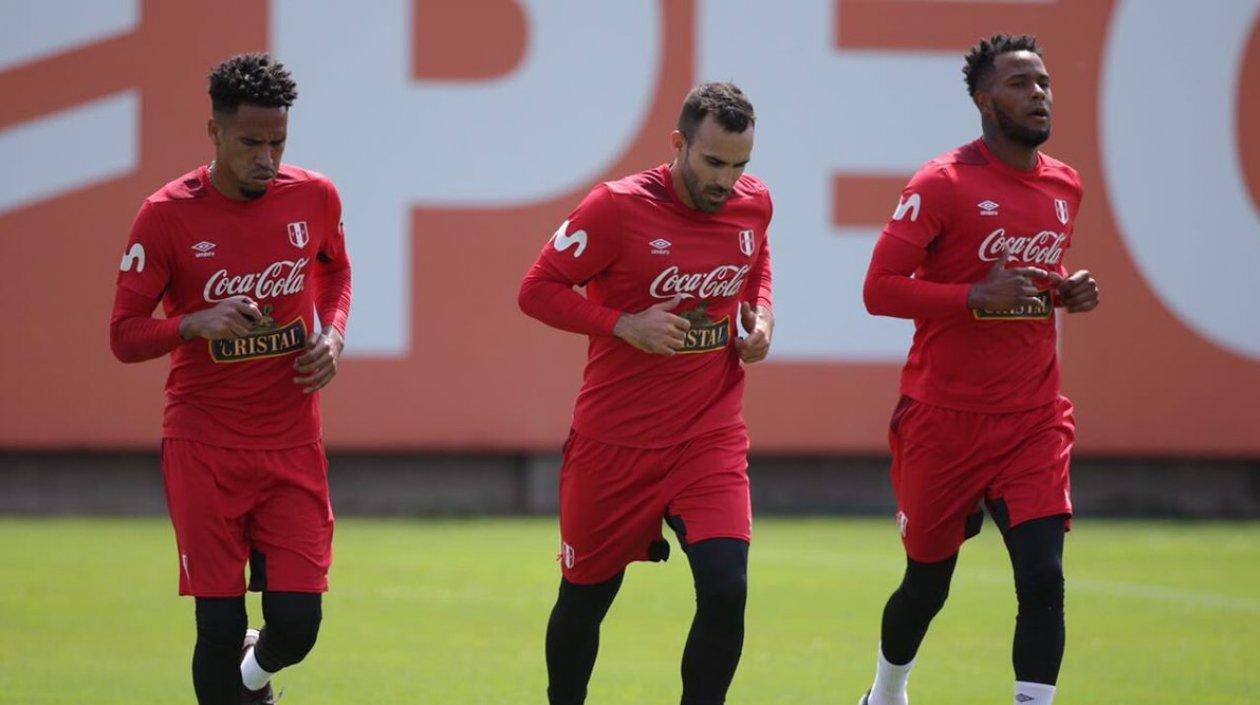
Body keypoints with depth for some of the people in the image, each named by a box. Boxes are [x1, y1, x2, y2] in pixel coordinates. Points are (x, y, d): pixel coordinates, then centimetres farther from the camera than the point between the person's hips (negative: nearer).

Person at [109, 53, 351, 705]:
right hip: (203, 448, -2)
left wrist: (333, 333, 3)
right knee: (220, 631, -5)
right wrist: (196, 323, -23)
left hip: (292, 445, 2)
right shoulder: (167, 216, -8)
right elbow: (124, 336, -4)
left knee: (297, 623, -4)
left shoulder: (314, 197, 1)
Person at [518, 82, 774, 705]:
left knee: (725, 588, -17)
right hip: (614, 441, -2)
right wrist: (625, 325, -22)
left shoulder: (752, 203, -1)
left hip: (711, 436, 2)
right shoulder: (619, 207, -15)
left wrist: (761, 314, 3)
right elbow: (537, 289, -10)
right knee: (584, 600, 12)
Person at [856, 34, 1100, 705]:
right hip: (946, 418, -4)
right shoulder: (943, 184, -11)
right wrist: (978, 295, -24)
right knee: (927, 585, 11)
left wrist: (1069, 292, 4)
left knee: (1043, 579, -13)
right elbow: (879, 289, -14)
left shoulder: (1064, 186, 9)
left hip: (1033, 421, 4)